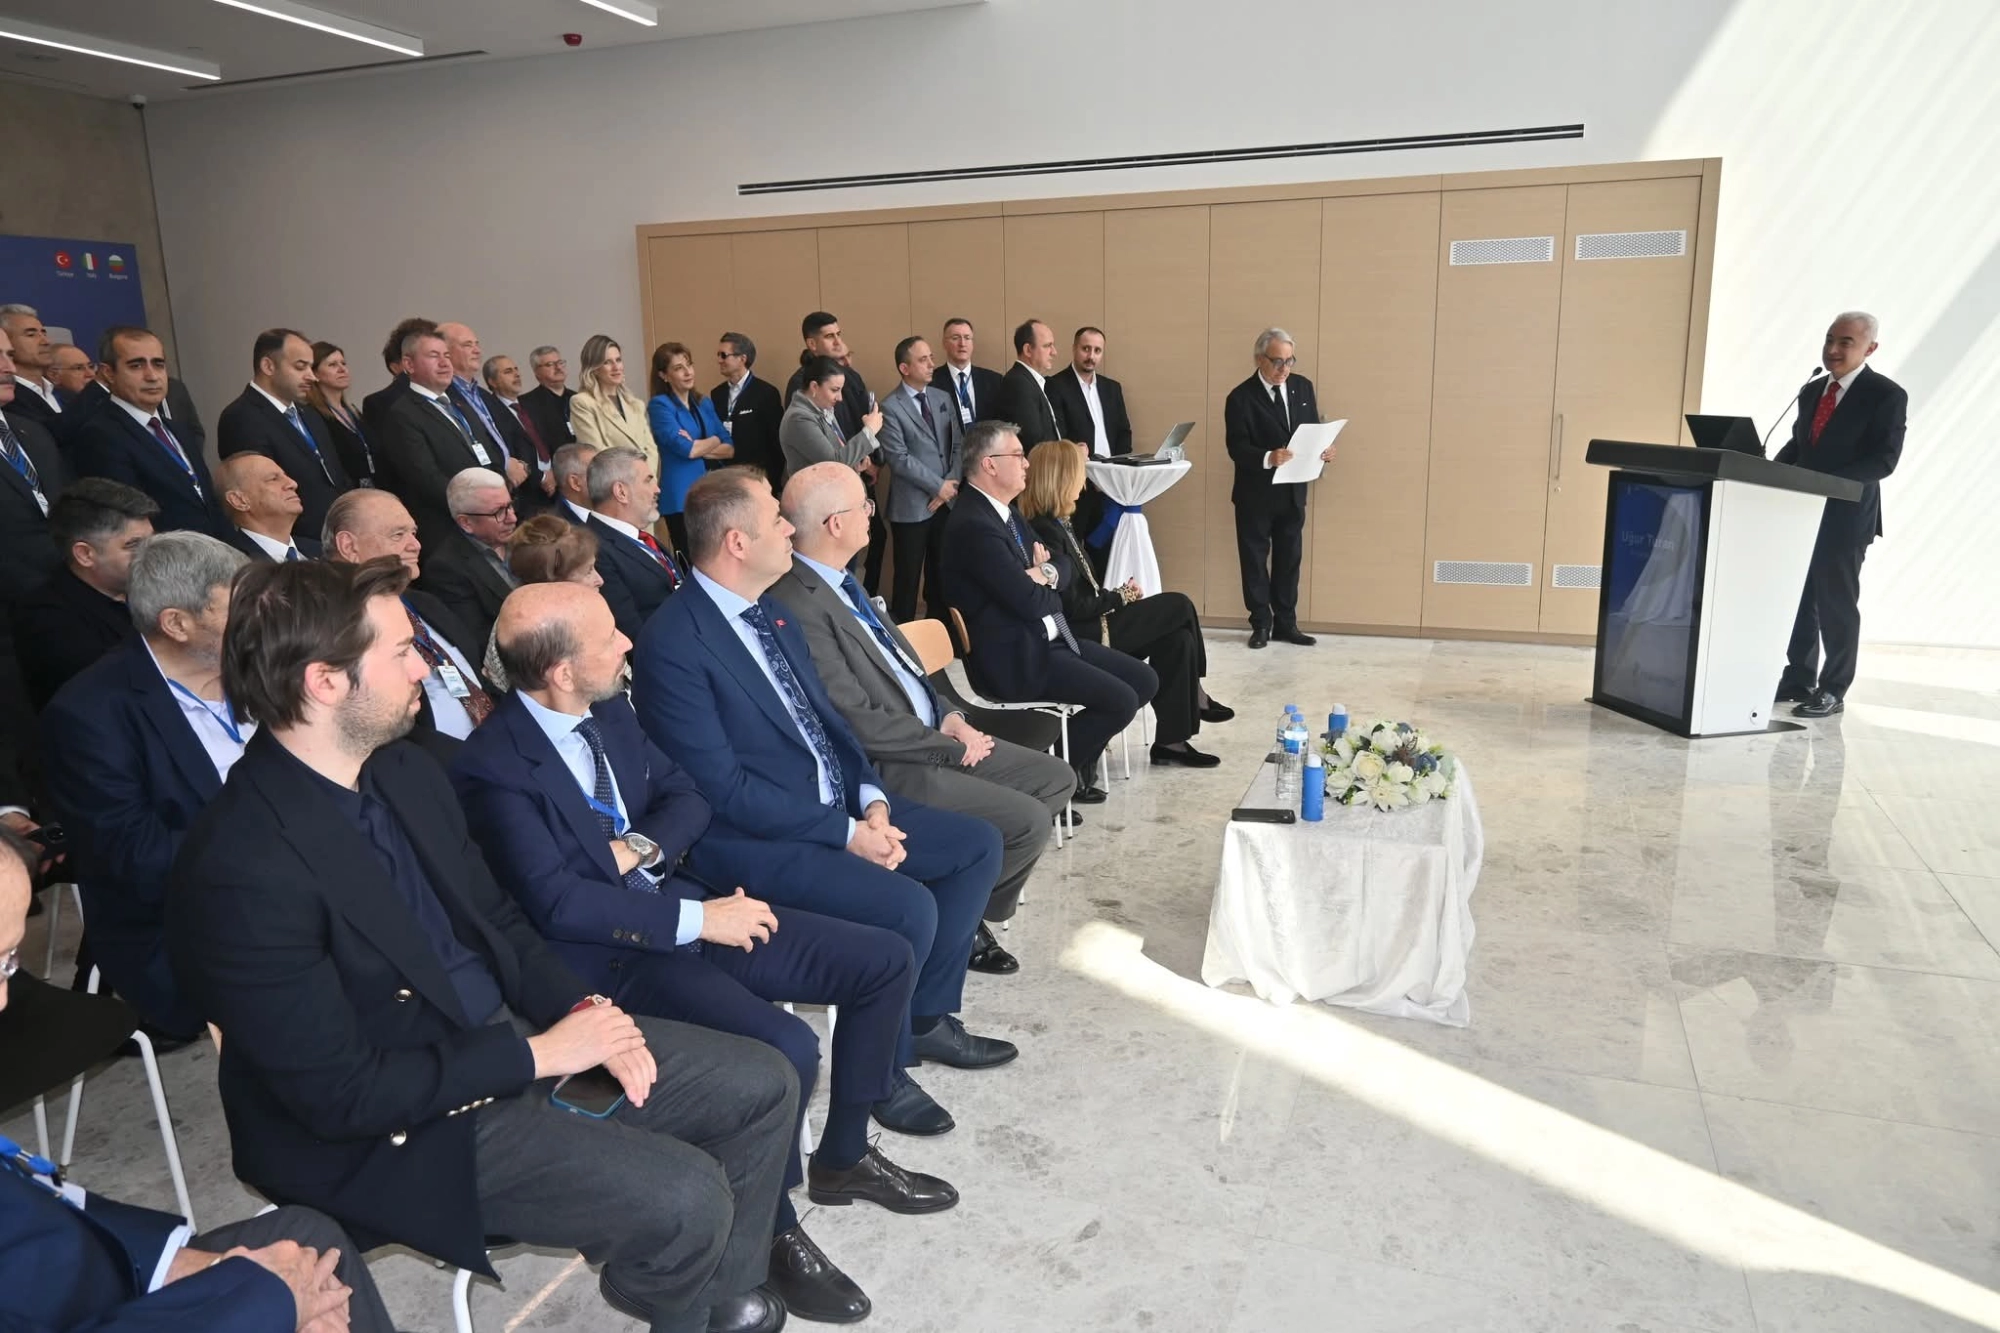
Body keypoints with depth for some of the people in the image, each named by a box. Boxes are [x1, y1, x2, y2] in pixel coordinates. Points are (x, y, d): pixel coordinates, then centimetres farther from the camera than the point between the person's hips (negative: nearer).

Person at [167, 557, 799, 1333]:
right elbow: (338, 1093, -24)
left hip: (508, 1033, 8)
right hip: (400, 1132, -8)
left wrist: (581, 1010, -7)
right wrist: (536, 1054, -19)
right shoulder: (243, 867, -26)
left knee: (762, 1086, 3)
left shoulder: (403, 772, 1)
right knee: (685, 1201, -22)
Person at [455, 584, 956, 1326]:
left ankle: (843, 1156, 20)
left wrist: (641, 848, -11)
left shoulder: (610, 712, 6)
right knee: (786, 1049, -30)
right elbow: (556, 904, -24)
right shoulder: (491, 768, -19)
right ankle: (773, 1229, -1)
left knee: (885, 961, 2)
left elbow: (686, 799, 11)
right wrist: (697, 918, -23)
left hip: (681, 907, 8)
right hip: (610, 956, -8)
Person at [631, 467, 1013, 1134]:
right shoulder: (672, 642, -20)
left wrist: (871, 800, -3)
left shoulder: (772, 608, 8)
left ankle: (926, 1016, 20)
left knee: (977, 844, 7)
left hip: (841, 806, 9)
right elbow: (725, 789, -21)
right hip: (756, 838, -9)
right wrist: (846, 832, -19)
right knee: (907, 907, -26)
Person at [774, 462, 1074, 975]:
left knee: (1055, 778, 8)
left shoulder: (838, 581, 8)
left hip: (932, 737, 10)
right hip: (887, 768, -10)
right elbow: (860, 723, -22)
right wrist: (952, 747, -12)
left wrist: (949, 715, 4)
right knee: (1027, 822, -19)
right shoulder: (797, 606, -22)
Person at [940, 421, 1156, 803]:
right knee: (1122, 701, -18)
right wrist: (1046, 586, 0)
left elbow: (1058, 564, 17)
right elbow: (1029, 602, -23)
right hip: (1015, 655, -10)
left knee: (1145, 681, 7)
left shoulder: (1005, 512, 12)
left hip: (1048, 637, 10)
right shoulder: (974, 526, -21)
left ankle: (1076, 757, 19)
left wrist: (1046, 574, -6)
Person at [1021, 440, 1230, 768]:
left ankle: (1171, 740, 0)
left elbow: (1084, 594, 12)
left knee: (1178, 639, -6)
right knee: (1179, 606, -7)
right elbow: (1074, 607, -20)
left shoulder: (1056, 524, 13)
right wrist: (1121, 597, -6)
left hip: (1088, 625, 9)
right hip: (1077, 636, -9)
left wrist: (1117, 595, -4)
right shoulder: (1045, 531, -18)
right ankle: (1195, 696, 10)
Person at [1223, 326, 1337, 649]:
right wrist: (1268, 458, -36)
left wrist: (1322, 448, -12)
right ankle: (1261, 624, 17)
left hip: (1293, 491, 5)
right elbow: (1237, 448, -19)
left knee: (1289, 559, 11)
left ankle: (1286, 623, 22)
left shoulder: (1303, 387, 4)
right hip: (1256, 494, -5)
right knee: (1255, 561, 6)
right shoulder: (1241, 397, -12)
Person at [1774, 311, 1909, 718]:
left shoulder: (1886, 395, -7)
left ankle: (1833, 690, 10)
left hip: (1845, 517, -6)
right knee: (1799, 599, 10)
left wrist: (1829, 484, -27)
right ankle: (1799, 678, 21)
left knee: (1836, 603, 1)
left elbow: (1883, 460, -15)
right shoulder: (1811, 391, 13)